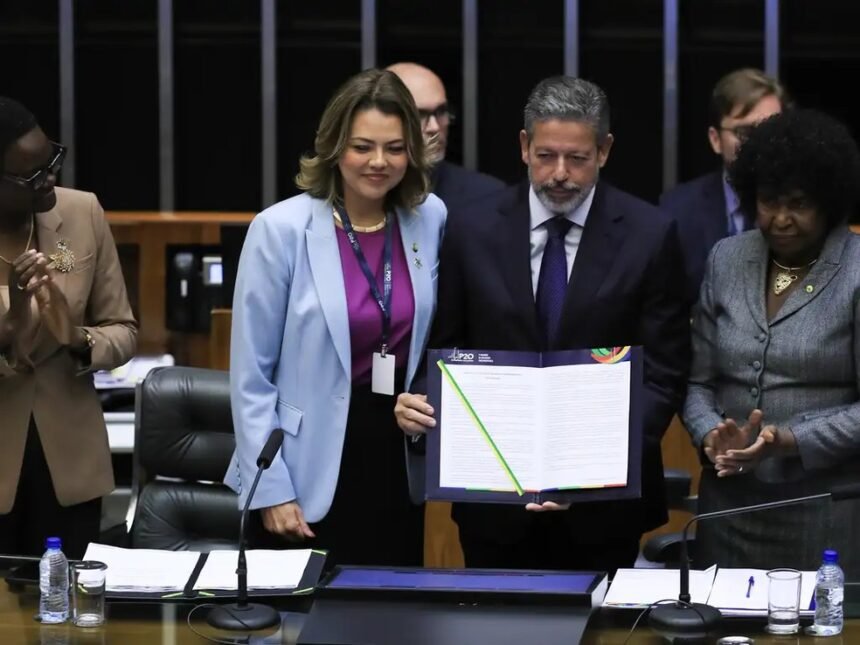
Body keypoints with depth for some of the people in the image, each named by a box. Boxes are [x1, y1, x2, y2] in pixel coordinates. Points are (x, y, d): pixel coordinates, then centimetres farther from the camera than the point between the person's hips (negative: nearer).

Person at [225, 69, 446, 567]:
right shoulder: (281, 230, -9)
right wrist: (271, 490, -11)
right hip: (311, 475, -4)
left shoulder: (430, 220, 2)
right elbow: (251, 375, -8)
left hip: (398, 464, 4)